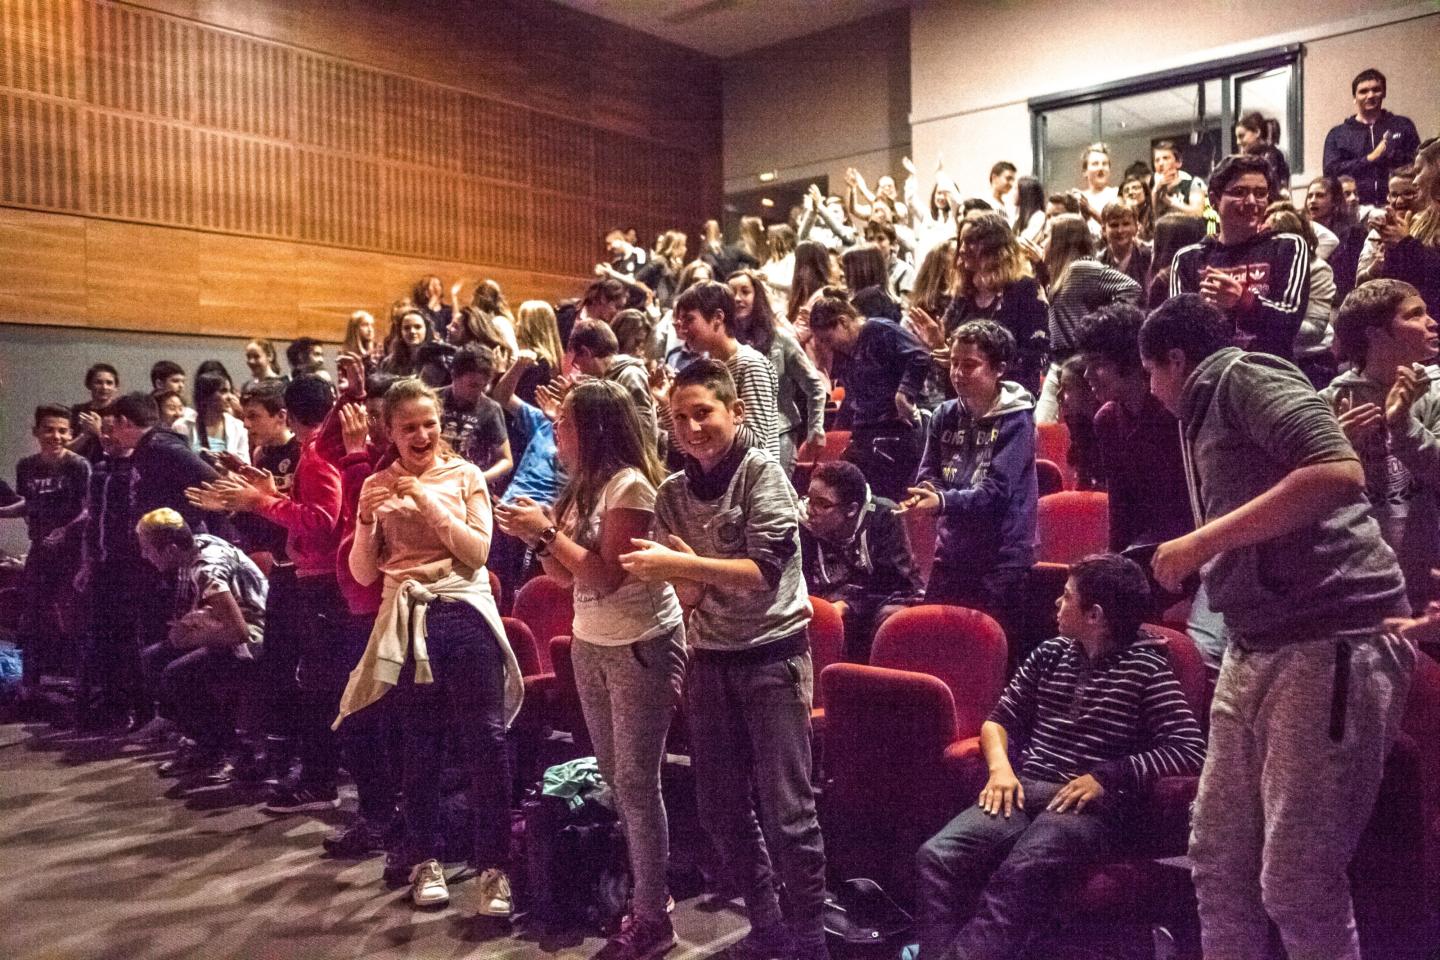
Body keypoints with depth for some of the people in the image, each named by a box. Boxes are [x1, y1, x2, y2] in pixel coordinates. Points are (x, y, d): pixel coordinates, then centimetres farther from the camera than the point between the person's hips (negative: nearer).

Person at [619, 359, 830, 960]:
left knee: (786, 810, -2)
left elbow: (764, 572, -20)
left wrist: (679, 563, -29)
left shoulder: (761, 473, -11)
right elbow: (691, 595, 0)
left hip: (773, 652, -5)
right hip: (710, 659, 6)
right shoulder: (671, 495, 4)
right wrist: (680, 569, -23)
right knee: (721, 808, 13)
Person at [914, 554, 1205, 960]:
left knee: (1018, 875, -36)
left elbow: (1190, 750, -8)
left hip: (1094, 805, -5)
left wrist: (1108, 776, -15)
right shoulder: (1049, 654, 18)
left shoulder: (1145, 667, 1)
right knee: (936, 856, -24)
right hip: (1027, 790, 5)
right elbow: (1000, 718, 22)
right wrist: (1000, 766, 1)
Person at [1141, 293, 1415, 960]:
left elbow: (1339, 473, -22)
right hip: (1256, 646, 9)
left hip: (1331, 641, -9)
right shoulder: (1206, 413, 20)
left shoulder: (1245, 375, -5)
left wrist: (1201, 541, -18)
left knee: (1296, 880, -3)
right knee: (1218, 858, 11)